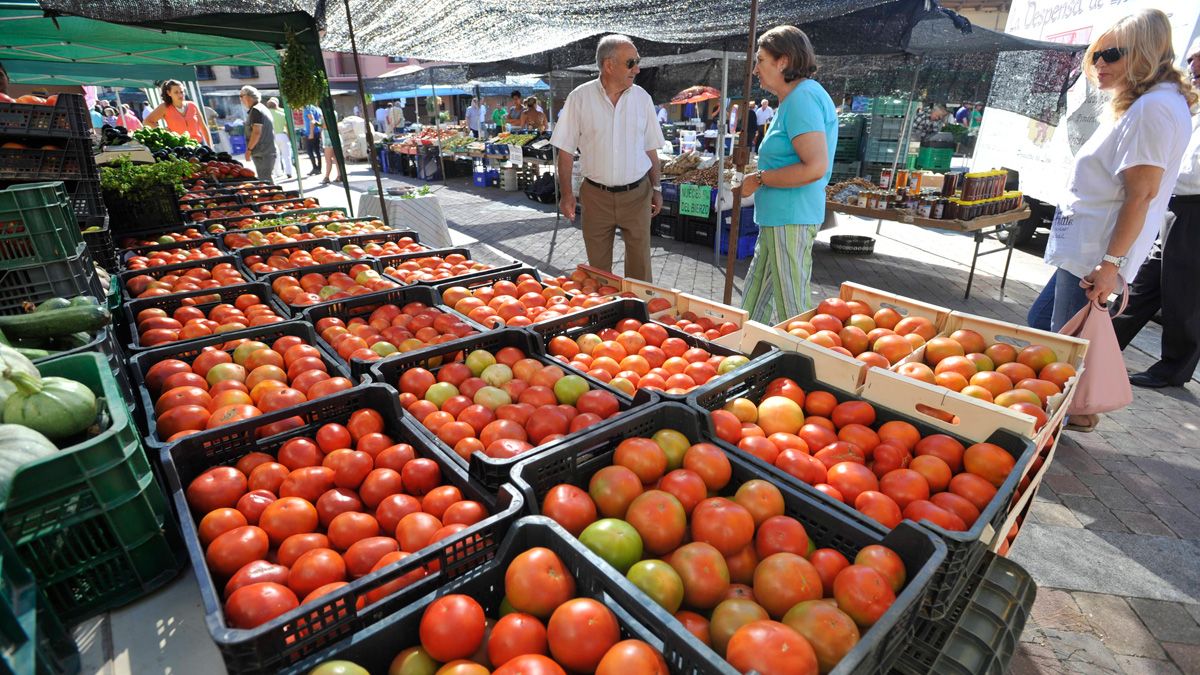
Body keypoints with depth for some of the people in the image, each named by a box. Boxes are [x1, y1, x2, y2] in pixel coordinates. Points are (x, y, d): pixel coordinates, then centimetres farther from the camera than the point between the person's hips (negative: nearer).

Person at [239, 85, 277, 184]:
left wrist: (249, 149, -14)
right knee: (265, 180, 13)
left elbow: (257, 132, -20)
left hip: (262, 154, -10)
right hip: (269, 152, 10)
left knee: (264, 181, -9)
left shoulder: (255, 110, -12)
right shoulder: (262, 108, 19)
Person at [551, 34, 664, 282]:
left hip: (637, 194, 2)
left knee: (640, 264, 7)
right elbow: (566, 150, -2)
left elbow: (650, 149, 10)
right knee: (598, 267, 10)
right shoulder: (580, 98, -5)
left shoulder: (642, 97, 3)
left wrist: (656, 188, 8)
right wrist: (566, 193, -7)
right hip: (596, 195, -1)